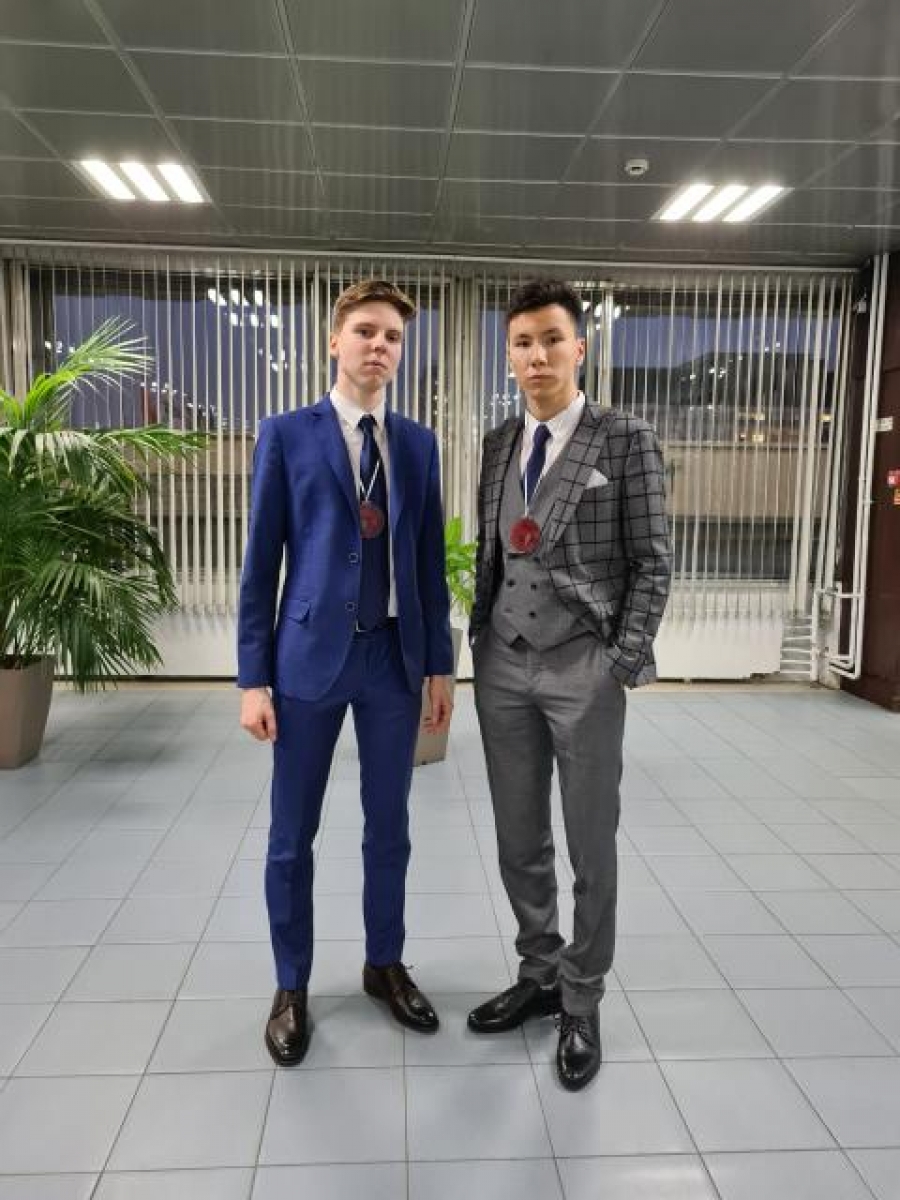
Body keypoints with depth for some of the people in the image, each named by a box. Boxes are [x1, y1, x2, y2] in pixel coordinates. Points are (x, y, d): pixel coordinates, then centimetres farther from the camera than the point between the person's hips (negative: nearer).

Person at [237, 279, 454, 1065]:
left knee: (389, 828, 14)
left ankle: (385, 965, 34)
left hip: (395, 658, 3)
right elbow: (262, 562, -3)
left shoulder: (418, 444, 7)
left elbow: (429, 559, 8)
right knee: (292, 835, 8)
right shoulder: (286, 435, -1)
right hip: (311, 656, -2)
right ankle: (292, 986, 28)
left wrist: (440, 663, 6)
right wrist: (255, 676, -7)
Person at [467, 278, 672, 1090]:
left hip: (584, 670, -4)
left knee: (591, 845, 7)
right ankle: (538, 975, 34)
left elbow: (653, 563, -5)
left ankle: (582, 1003, 25)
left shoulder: (626, 441, -3)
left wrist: (623, 661, -10)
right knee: (519, 841, 14)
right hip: (504, 667, 5)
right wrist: (481, 640, 9)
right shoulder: (499, 445, 11)